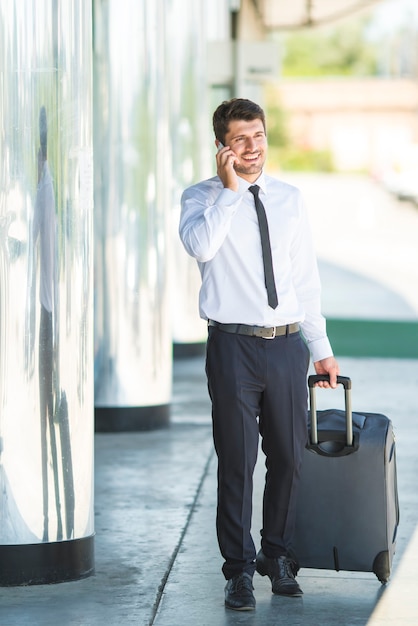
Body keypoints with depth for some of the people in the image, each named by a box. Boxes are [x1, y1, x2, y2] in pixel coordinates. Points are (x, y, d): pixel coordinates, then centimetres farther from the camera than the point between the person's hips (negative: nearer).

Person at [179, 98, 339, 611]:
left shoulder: (289, 199, 11)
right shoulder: (201, 198, 0)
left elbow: (306, 279, 14)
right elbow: (200, 245, -23)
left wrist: (320, 349, 12)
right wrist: (228, 190, -18)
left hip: (287, 344, 4)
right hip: (234, 346, -4)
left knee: (289, 458, 10)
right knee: (237, 462, -1)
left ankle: (279, 557, 27)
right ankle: (239, 570, 8)